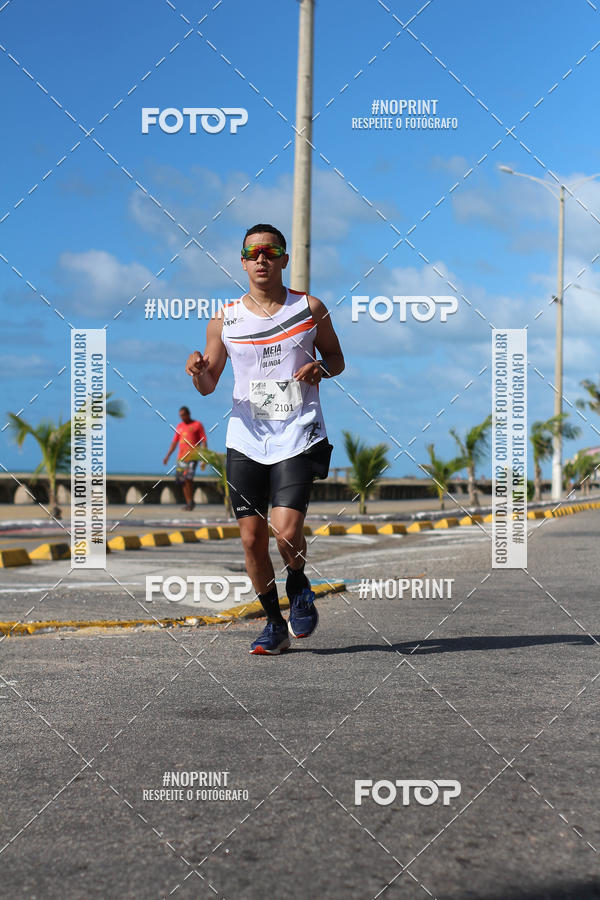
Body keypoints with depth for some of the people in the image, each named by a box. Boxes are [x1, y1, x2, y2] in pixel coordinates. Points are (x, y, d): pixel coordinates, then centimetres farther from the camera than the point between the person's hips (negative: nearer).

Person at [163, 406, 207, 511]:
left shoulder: (197, 425, 2)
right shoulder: (179, 426, 17)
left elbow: (204, 442, -1)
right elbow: (174, 442, 22)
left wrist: (203, 459, -9)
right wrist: (168, 456, 14)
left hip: (192, 457, -6)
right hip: (181, 457, 6)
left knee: (188, 478, -19)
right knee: (182, 480, 3)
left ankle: (191, 501, -7)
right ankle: (188, 503, 10)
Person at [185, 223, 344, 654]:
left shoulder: (310, 309, 2)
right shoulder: (225, 319, 5)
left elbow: (337, 359, 14)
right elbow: (208, 385, 9)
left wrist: (320, 367, -9)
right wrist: (198, 370, -14)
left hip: (298, 437, -2)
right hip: (246, 440, 2)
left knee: (286, 530, -16)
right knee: (252, 538, 1)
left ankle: (299, 587, 18)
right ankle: (275, 624, 20)